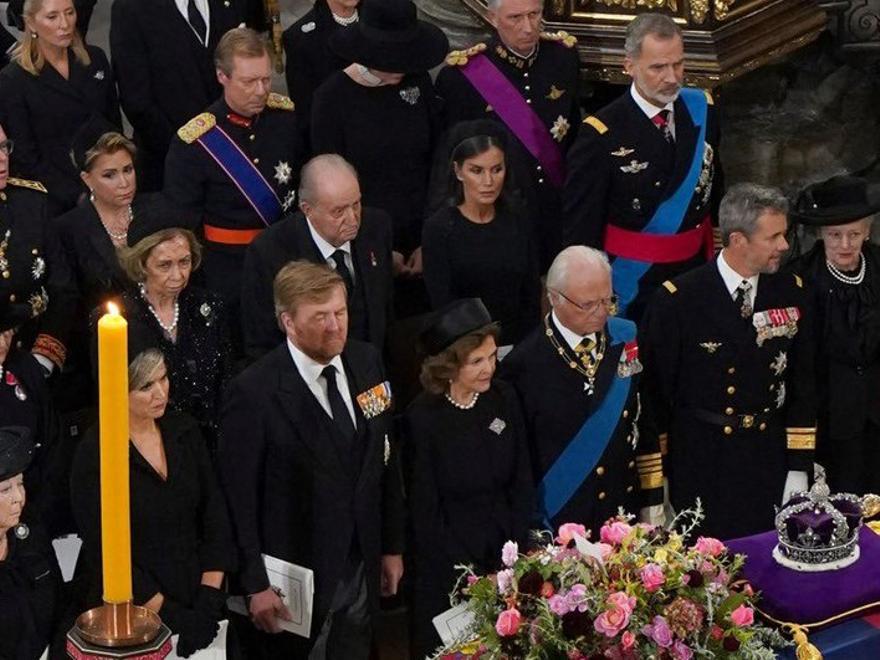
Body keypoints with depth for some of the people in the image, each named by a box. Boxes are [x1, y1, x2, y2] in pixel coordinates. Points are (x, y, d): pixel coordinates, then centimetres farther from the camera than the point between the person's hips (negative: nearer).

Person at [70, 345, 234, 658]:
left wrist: (209, 598, -7)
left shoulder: (185, 430, 2)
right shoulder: (94, 454, -11)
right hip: (128, 613, -4)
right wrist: (169, 615, -15)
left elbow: (215, 515, 3)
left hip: (195, 600, 4)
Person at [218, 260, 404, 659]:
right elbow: (239, 499, -16)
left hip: (361, 570, 5)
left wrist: (392, 546, 10)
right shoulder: (254, 393, -21)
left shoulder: (366, 363, -2)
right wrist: (255, 585, -14)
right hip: (294, 580, -5)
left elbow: (385, 459, 7)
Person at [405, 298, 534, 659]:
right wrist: (473, 578, -11)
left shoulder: (504, 398, -4)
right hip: (449, 561, -3)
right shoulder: (423, 417, -16)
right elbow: (424, 511, -11)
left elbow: (522, 484, 3)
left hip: (506, 551, 4)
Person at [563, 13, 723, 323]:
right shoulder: (603, 133, -18)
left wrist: (720, 252, 9)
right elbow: (580, 222, -13)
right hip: (633, 279, -5)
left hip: (696, 268, 5)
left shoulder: (702, 108, -3)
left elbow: (715, 185, 9)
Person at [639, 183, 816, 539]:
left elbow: (802, 384, 7)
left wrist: (799, 468, 3)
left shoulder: (791, 292, 1)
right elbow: (653, 390, -5)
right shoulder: (676, 300, -11)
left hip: (770, 465, 3)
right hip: (699, 469, -3)